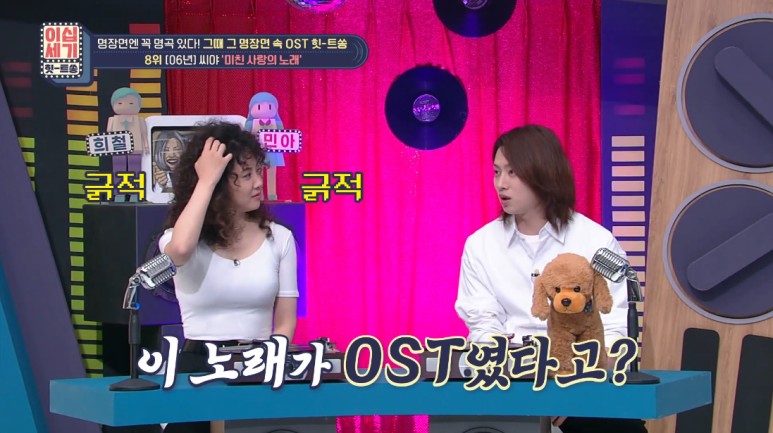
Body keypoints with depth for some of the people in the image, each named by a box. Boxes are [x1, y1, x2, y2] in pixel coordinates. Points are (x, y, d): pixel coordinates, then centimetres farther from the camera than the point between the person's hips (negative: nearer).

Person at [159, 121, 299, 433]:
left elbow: (285, 322, 7)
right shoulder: (181, 240, 2)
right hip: (197, 369, -1)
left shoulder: (279, 238, 8)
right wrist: (206, 181, -15)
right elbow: (181, 250, -26)